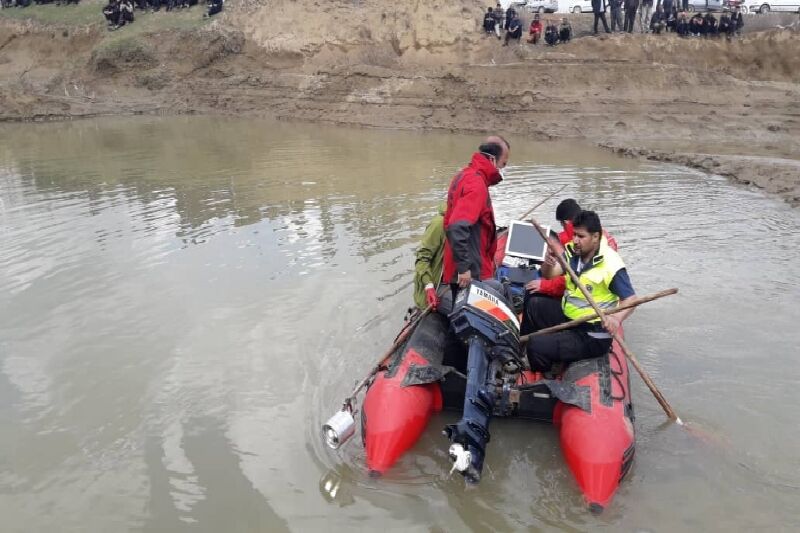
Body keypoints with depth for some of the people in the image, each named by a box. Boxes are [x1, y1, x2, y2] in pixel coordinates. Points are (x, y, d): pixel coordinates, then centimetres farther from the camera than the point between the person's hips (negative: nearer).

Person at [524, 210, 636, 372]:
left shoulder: (611, 265, -24)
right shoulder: (572, 251, -4)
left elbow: (631, 299, -22)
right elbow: (549, 275, -9)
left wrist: (617, 318, -42)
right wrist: (548, 264, -33)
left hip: (592, 338, -8)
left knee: (537, 346, -20)